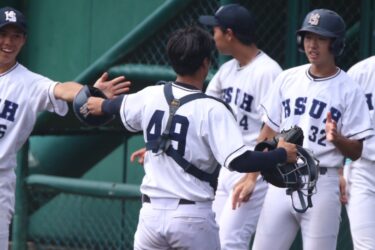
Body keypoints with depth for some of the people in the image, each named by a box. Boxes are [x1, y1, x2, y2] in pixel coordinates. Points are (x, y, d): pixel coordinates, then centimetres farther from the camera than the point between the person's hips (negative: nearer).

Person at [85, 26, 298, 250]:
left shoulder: (150, 97, 3)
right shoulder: (213, 110, -13)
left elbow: (120, 107, 26)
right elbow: (240, 161, -21)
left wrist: (102, 105, 50)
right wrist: (282, 154, -5)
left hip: (152, 213, 4)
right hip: (193, 218, -4)